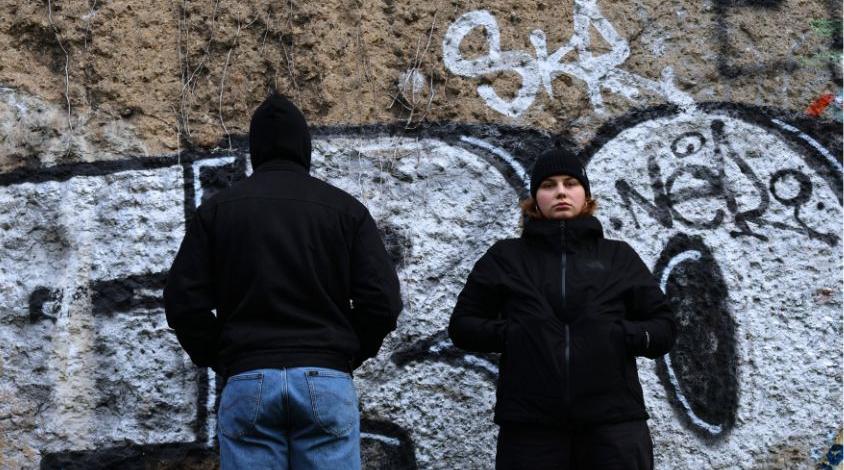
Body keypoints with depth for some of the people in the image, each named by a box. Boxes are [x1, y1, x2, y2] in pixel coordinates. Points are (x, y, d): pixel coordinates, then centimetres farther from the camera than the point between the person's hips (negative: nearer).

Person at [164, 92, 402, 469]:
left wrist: (220, 361, 13)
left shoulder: (217, 209, 7)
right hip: (326, 381, 0)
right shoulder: (345, 208, 6)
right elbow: (383, 301, -2)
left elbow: (183, 303, 0)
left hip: (248, 382, 1)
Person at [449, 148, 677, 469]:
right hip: (530, 426, 0)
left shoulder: (619, 257, 13)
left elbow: (664, 326, 13)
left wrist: (624, 336, -6)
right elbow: (462, 324, 12)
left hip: (614, 422, 1)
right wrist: (507, 333, -6)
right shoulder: (505, 257, 11)